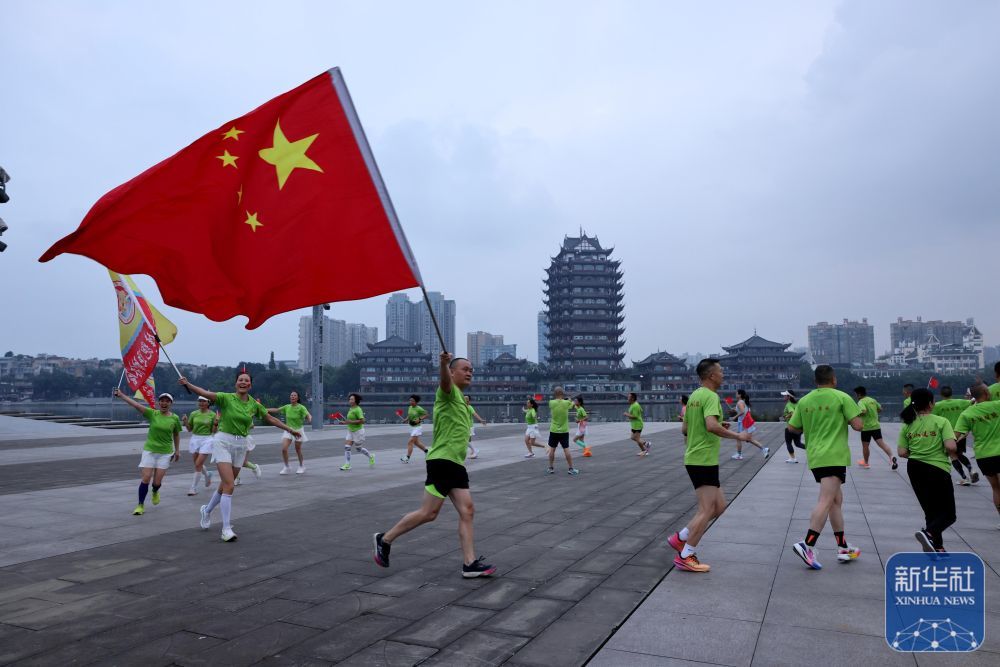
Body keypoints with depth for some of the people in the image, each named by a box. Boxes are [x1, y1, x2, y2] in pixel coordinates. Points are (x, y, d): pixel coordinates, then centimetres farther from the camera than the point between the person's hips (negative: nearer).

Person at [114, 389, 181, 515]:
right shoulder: (152, 414, -5)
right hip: (149, 450, 0)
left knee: (157, 481, 1)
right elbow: (136, 405, -17)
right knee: (145, 479, -7)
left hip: (165, 453, 0)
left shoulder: (175, 418, -2)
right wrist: (121, 395, -28)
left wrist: (177, 450, 13)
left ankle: (155, 492, 38)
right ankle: (140, 506, 9)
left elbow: (176, 435, 12)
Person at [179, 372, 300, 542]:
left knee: (225, 485, 14)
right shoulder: (226, 398, -8)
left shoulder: (254, 404, 5)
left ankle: (207, 510, 44)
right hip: (223, 442, -5)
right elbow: (206, 393, -24)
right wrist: (187, 384, -40)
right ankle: (226, 529, -6)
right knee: (229, 485, -15)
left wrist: (288, 429, 23)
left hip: (240, 445, 5)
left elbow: (270, 418, 18)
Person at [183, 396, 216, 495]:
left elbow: (213, 432, -1)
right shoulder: (193, 414, 5)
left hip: (206, 440, -4)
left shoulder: (212, 415, -4)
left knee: (198, 465, -10)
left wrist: (216, 423, -18)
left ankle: (193, 488, 0)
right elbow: (189, 429, 11)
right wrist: (185, 421, -5)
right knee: (198, 465, 13)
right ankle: (207, 474, 45)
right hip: (194, 439, 4)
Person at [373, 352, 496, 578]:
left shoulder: (460, 398, 20)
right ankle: (384, 539, 12)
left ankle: (470, 563, 3)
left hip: (456, 463, 9)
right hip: (442, 460, -9)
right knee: (428, 513, -4)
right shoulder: (448, 392, -8)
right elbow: (444, 379, -34)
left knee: (467, 511, 1)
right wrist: (443, 362, -54)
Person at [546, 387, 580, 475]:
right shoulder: (566, 403, -8)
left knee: (552, 449, 9)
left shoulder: (551, 403, -10)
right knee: (566, 450, 4)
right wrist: (570, 400, 34)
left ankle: (550, 468, 16)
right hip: (564, 431, 0)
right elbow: (572, 403, 14)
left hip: (554, 431, 0)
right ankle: (571, 469, 9)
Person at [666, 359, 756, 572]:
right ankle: (686, 557, 1)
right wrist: (737, 436, -19)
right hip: (704, 461, -10)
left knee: (719, 506, 15)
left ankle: (681, 538, 16)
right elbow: (712, 425, -30)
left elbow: (684, 429, 20)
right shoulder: (710, 396, -14)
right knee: (707, 510, -4)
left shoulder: (694, 395, 15)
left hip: (695, 459, 10)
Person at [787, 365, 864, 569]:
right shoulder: (841, 397, -5)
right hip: (834, 457, -6)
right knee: (826, 501, -11)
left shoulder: (804, 400, 7)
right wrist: (846, 419, 11)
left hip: (815, 457, 6)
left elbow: (792, 427, 10)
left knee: (836, 499, 17)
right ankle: (807, 545, -21)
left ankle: (843, 548, 22)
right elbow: (858, 425, -9)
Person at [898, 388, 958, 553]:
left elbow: (902, 452, -1)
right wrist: (948, 454, 2)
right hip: (938, 470, -5)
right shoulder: (941, 421, -9)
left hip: (915, 469, 5)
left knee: (931, 511, 18)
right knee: (948, 514, 6)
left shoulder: (907, 425, 2)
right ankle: (928, 533, -20)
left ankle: (937, 547, 19)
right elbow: (951, 447, -19)